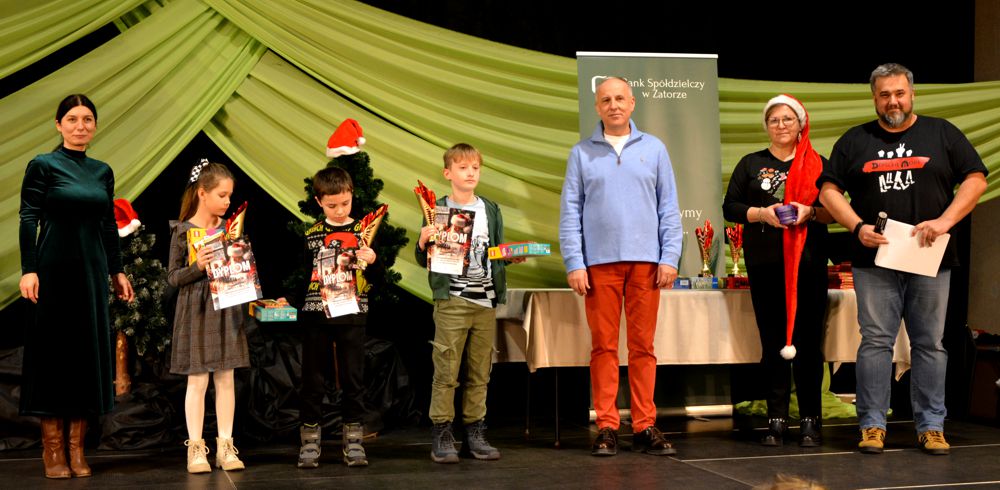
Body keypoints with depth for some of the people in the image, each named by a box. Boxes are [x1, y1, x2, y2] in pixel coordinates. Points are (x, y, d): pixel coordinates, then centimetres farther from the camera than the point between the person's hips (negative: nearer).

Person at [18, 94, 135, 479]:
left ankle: (76, 447, 10)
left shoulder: (102, 171, 12)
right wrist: (29, 269, -17)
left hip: (92, 269, 5)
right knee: (53, 349, -1)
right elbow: (28, 219, -8)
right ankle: (52, 447, 5)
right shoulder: (43, 166, -3)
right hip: (54, 269, -5)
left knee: (89, 351, 4)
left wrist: (117, 271, 13)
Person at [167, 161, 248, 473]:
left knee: (226, 379, 6)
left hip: (227, 310, 4)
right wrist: (197, 266, -20)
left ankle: (225, 446, 14)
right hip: (196, 312, -4)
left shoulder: (230, 228, 6)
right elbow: (173, 278, -6)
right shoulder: (183, 231, -6)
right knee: (197, 380, -1)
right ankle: (195, 447, 8)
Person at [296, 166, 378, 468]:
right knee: (313, 381, 5)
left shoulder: (363, 231, 3)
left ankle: (353, 441, 12)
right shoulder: (311, 234, 6)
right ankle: (310, 441, 12)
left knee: (353, 380, 4)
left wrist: (372, 261, -18)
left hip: (352, 318, -1)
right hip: (315, 317, 1)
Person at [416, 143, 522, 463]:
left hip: (485, 301, 4)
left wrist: (513, 256, -2)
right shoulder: (438, 210, 0)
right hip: (451, 301, -4)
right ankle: (442, 435, 1)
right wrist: (423, 242, -20)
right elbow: (424, 260, 0)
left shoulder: (491, 210, 13)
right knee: (446, 370, -5)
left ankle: (474, 433, 14)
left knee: (479, 372, 8)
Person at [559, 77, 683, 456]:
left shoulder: (653, 149, 10)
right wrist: (574, 263, -3)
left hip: (645, 261, 1)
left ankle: (645, 427, 7)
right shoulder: (582, 153, 8)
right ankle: (606, 428, 6)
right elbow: (570, 211, 5)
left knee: (643, 346, 3)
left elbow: (669, 207, 8)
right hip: (599, 263, 0)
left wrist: (669, 257, -1)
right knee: (604, 346, 1)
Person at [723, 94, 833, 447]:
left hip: (809, 263, 0)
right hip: (765, 265, 1)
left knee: (808, 341, -2)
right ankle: (776, 420, 5)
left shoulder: (818, 164, 10)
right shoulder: (751, 164, 12)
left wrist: (810, 212, -13)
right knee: (772, 342, 1)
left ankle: (810, 421, 3)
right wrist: (762, 213, -11)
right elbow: (730, 207, 6)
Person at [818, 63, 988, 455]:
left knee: (930, 344, 4)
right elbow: (829, 190, 8)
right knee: (875, 341, -1)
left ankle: (931, 426, 10)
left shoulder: (942, 134, 9)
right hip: (875, 260, 0)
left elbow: (976, 179, 4)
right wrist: (858, 227, -8)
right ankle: (872, 424, 4)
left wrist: (945, 220, -10)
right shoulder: (855, 141, 11)